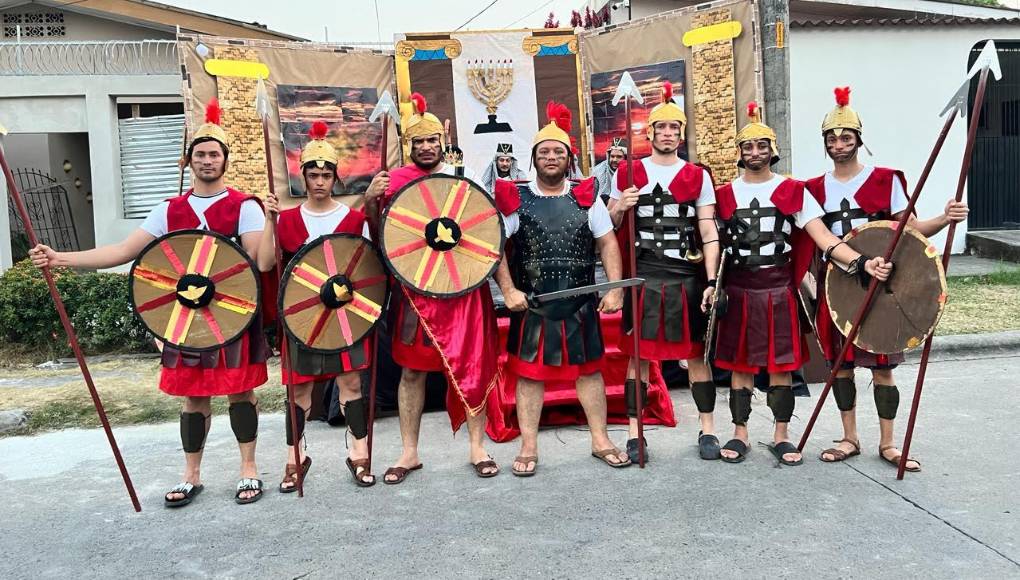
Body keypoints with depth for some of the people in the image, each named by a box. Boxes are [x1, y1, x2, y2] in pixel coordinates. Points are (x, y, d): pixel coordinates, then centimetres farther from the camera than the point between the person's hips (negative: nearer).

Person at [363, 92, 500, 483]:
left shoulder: (462, 178, 5)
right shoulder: (395, 180, 2)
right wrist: (370, 200, -16)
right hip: (414, 288, 0)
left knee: (472, 366, 4)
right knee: (412, 370, 7)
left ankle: (477, 447, 18)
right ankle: (409, 453, 20)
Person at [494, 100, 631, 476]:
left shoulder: (586, 196, 3)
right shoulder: (516, 199, -1)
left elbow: (607, 243, 3)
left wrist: (615, 289, -5)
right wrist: (509, 291, -12)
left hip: (581, 303, 1)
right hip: (531, 304, -1)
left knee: (589, 369, 11)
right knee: (529, 373, 5)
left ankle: (601, 441, 25)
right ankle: (528, 448, 17)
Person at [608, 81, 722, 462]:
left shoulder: (698, 177, 6)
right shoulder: (627, 173, 8)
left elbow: (709, 234, 2)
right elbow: (607, 228, 12)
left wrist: (711, 281, -7)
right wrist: (620, 207, -10)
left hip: (689, 277, 0)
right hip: (643, 276, 0)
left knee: (696, 353, 7)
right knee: (639, 354, 3)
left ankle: (708, 430, 19)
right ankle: (634, 433, 11)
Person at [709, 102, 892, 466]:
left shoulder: (792, 192, 2)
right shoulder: (724, 195, 6)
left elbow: (824, 238, -7)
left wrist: (862, 263, -21)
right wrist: (710, 286, -5)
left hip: (779, 289, 0)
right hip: (738, 290, 1)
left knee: (780, 366, 4)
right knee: (740, 364, 6)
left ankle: (781, 436, 17)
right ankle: (739, 434, 17)